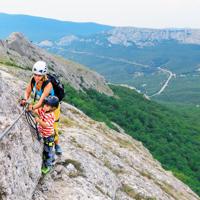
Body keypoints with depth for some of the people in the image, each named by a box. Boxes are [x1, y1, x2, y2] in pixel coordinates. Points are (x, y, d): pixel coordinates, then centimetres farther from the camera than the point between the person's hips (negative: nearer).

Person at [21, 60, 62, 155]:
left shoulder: (48, 84, -36)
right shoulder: (33, 80, -20)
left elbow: (41, 101, -40)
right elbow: (27, 91, -10)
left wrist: (33, 107, -54)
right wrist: (25, 99, -30)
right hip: (41, 106, 4)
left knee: (53, 128, 6)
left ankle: (57, 144, 30)